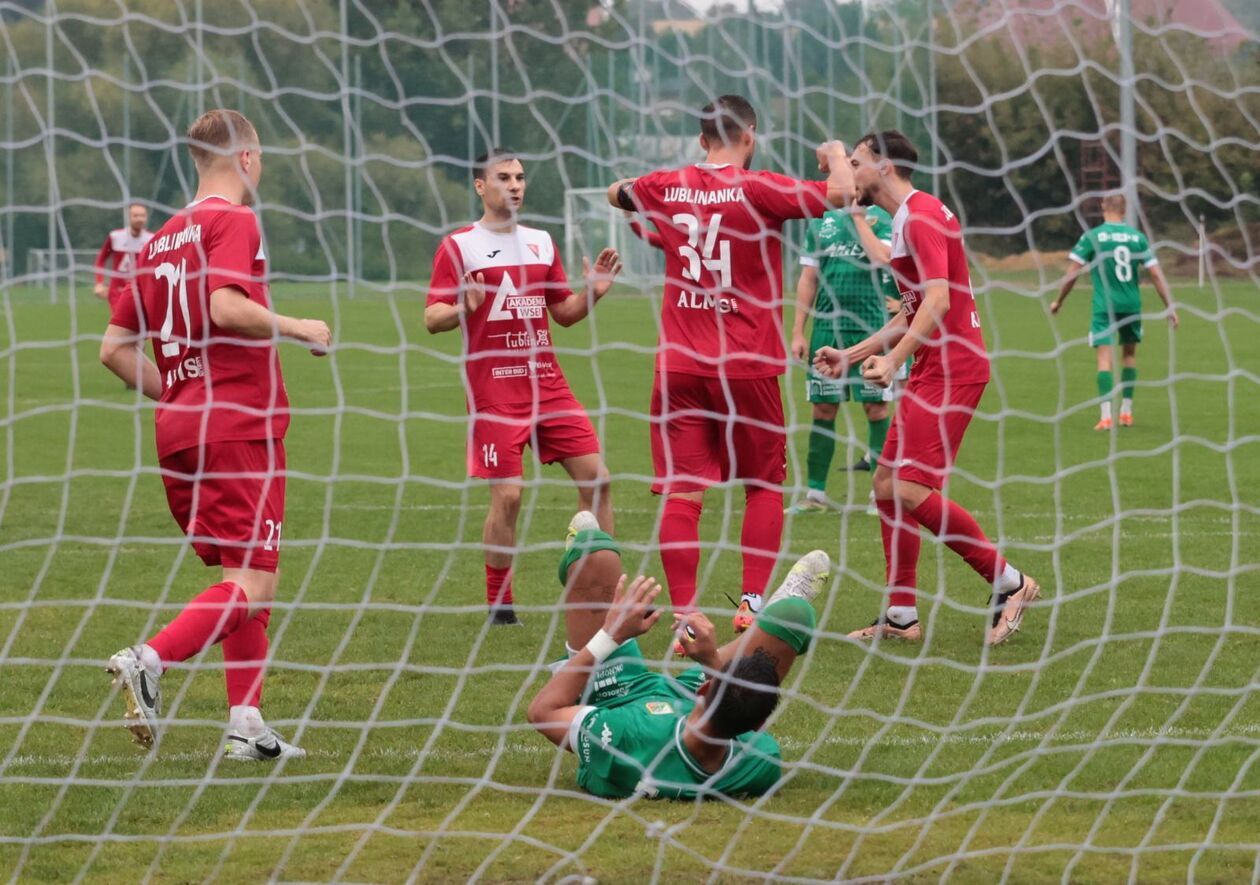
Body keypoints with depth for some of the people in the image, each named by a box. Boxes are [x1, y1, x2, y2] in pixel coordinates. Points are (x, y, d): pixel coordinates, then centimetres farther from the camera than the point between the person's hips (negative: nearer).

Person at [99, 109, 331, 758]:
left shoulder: (162, 240, 16)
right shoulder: (234, 222, -6)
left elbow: (114, 348, 16)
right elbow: (225, 307, -23)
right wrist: (298, 329, -9)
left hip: (178, 433, 8)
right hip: (239, 430, -8)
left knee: (238, 579, 15)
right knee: (253, 586, -10)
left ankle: (246, 724, 9)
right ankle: (149, 660, -27)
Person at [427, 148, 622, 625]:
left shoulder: (541, 242, 14)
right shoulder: (459, 246, -1)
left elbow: (564, 312, 20)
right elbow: (432, 318, -5)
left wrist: (593, 292, 1)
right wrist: (462, 309, -26)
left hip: (548, 384, 5)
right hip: (494, 388, -5)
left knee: (595, 477, -1)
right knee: (507, 495, -10)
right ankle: (499, 602, 5)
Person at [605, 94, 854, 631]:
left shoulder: (667, 188, 4)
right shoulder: (758, 190, -10)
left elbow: (616, 193, 25)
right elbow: (840, 192, -16)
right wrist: (837, 155, 4)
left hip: (679, 366, 3)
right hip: (747, 366, -3)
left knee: (682, 494, 0)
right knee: (764, 486, 14)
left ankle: (685, 615, -6)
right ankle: (753, 603, 7)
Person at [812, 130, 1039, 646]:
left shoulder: (921, 217, -13)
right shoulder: (907, 220, 20)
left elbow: (938, 301, -24)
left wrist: (893, 360, -27)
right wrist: (852, 355, 25)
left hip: (951, 370, -11)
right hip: (931, 371, 11)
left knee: (911, 489, -17)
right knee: (886, 485, 9)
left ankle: (1007, 581, -9)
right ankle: (901, 617, 12)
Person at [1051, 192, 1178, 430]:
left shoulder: (1092, 237, -4)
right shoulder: (1137, 237, 2)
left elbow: (1073, 271, -4)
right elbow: (1156, 274, 0)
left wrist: (1059, 301, 9)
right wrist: (1169, 306, 5)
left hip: (1104, 306, -3)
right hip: (1132, 305, 3)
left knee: (1104, 357, -5)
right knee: (1129, 353, 20)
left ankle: (1106, 416, -18)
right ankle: (1126, 412, 23)